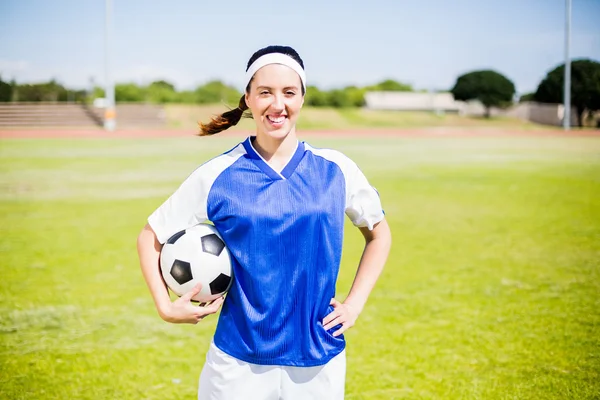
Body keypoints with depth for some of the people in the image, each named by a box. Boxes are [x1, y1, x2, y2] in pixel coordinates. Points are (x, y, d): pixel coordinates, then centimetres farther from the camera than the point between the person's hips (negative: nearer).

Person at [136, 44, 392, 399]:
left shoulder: (336, 170, 0)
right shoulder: (216, 176, -4)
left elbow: (379, 232, 14)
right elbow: (151, 236, 5)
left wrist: (356, 302, 5)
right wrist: (166, 306, -6)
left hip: (319, 362, 2)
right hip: (239, 362, -1)